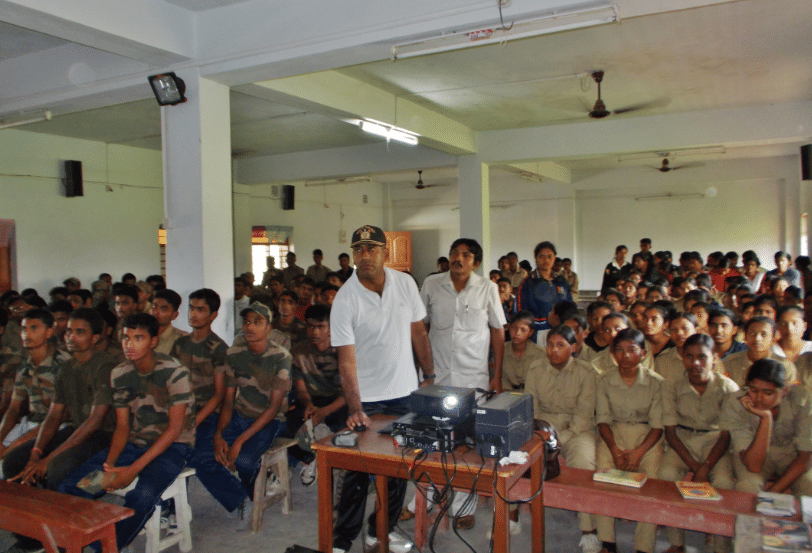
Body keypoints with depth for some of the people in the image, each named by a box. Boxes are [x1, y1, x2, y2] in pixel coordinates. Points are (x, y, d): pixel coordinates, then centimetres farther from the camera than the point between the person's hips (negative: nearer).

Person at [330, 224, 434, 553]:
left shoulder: (405, 284, -3)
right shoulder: (345, 299, -15)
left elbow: (418, 331, 7)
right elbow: (346, 359, -17)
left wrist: (430, 375, 6)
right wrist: (355, 410, -24)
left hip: (404, 392, 4)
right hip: (366, 398, -4)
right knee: (358, 470, 2)